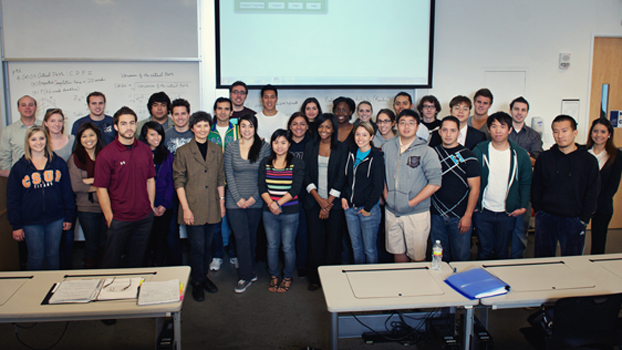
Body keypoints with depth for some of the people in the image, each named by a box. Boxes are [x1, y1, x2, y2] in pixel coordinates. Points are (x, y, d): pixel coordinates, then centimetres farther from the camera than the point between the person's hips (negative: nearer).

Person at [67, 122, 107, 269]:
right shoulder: (75, 158, -2)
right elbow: (76, 186, -10)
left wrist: (91, 180, -14)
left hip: (105, 206, 2)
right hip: (86, 208, -2)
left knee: (103, 244, 10)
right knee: (92, 245, 8)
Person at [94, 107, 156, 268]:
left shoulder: (145, 150, 3)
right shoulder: (106, 154, -10)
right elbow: (101, 188, -9)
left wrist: (151, 206, 7)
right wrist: (109, 217, -10)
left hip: (145, 217, 4)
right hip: (119, 218, -3)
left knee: (137, 260, 17)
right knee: (112, 261, 10)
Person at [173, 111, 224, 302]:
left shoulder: (216, 150, 9)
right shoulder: (183, 151, -3)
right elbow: (179, 182, -5)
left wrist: (222, 202, 9)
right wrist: (185, 208, -10)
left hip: (212, 207, 4)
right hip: (193, 208, -4)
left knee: (207, 245, 13)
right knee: (197, 247, -1)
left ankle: (204, 277, 30)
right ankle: (197, 282, 17)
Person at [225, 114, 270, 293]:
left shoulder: (264, 147, 0)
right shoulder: (230, 147, 2)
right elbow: (229, 175, 0)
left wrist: (254, 197, -8)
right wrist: (238, 198, -7)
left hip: (256, 201, 0)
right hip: (235, 201, 0)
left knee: (252, 237, 10)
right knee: (241, 237, -2)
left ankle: (248, 272, 26)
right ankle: (247, 275, 10)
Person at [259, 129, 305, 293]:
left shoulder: (297, 164, -3)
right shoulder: (265, 163, 6)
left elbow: (295, 189, -11)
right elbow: (262, 187, 0)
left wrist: (278, 203, -19)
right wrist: (270, 204, -15)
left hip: (290, 212, -2)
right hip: (269, 212, 3)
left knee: (288, 247, 5)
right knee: (272, 246, 11)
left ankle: (287, 277, 24)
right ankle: (273, 276, 29)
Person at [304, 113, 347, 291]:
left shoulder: (341, 148, 1)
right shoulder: (310, 147, 7)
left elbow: (341, 178, -3)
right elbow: (307, 175, 2)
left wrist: (328, 203, -8)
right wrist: (319, 199, -9)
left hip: (334, 202, -1)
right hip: (314, 201, 1)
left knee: (334, 242, 2)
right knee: (315, 241, 3)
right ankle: (315, 278, 15)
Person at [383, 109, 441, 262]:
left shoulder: (426, 152, -6)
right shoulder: (387, 148, 6)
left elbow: (434, 183, -10)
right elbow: (381, 174, 16)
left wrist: (411, 203, -12)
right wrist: (386, 196, 3)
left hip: (416, 213, -3)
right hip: (391, 211, 4)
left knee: (417, 256, 4)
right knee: (397, 252, 14)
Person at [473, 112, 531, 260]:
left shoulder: (520, 154, 0)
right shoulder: (479, 151, -4)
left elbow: (525, 183, 7)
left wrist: (523, 206, -3)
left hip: (508, 213, 1)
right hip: (483, 211, -1)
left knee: (502, 251, 12)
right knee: (485, 250, 9)